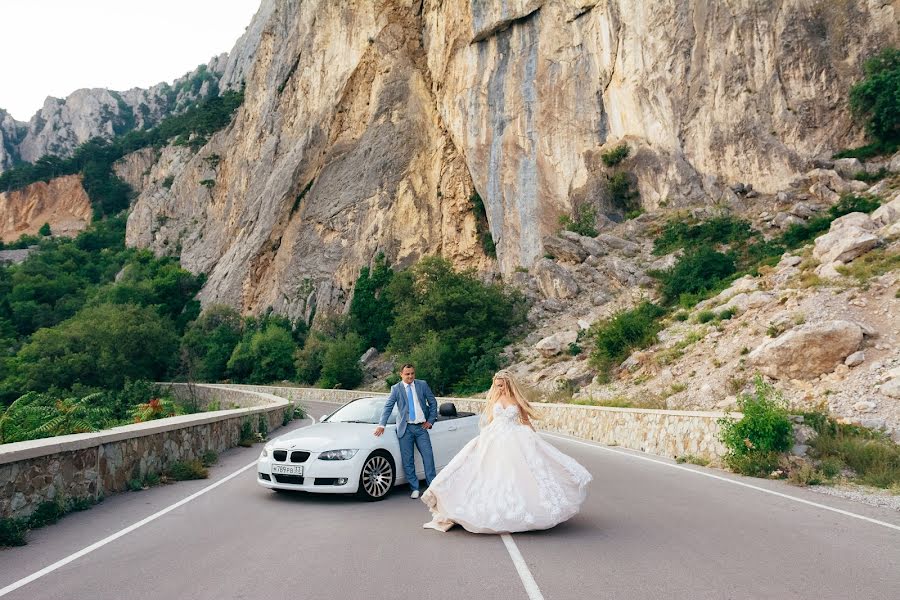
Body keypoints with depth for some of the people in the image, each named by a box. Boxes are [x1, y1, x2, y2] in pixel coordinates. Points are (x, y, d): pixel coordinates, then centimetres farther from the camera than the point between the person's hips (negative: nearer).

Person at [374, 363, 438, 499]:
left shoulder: (422, 385, 5)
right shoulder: (396, 388, 3)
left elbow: (433, 402, 11)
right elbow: (388, 407, 0)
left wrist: (430, 421, 4)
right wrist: (381, 425, -11)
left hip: (421, 427, 1)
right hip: (405, 428, -1)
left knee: (428, 456, -2)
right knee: (408, 460, 1)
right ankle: (415, 489, 12)